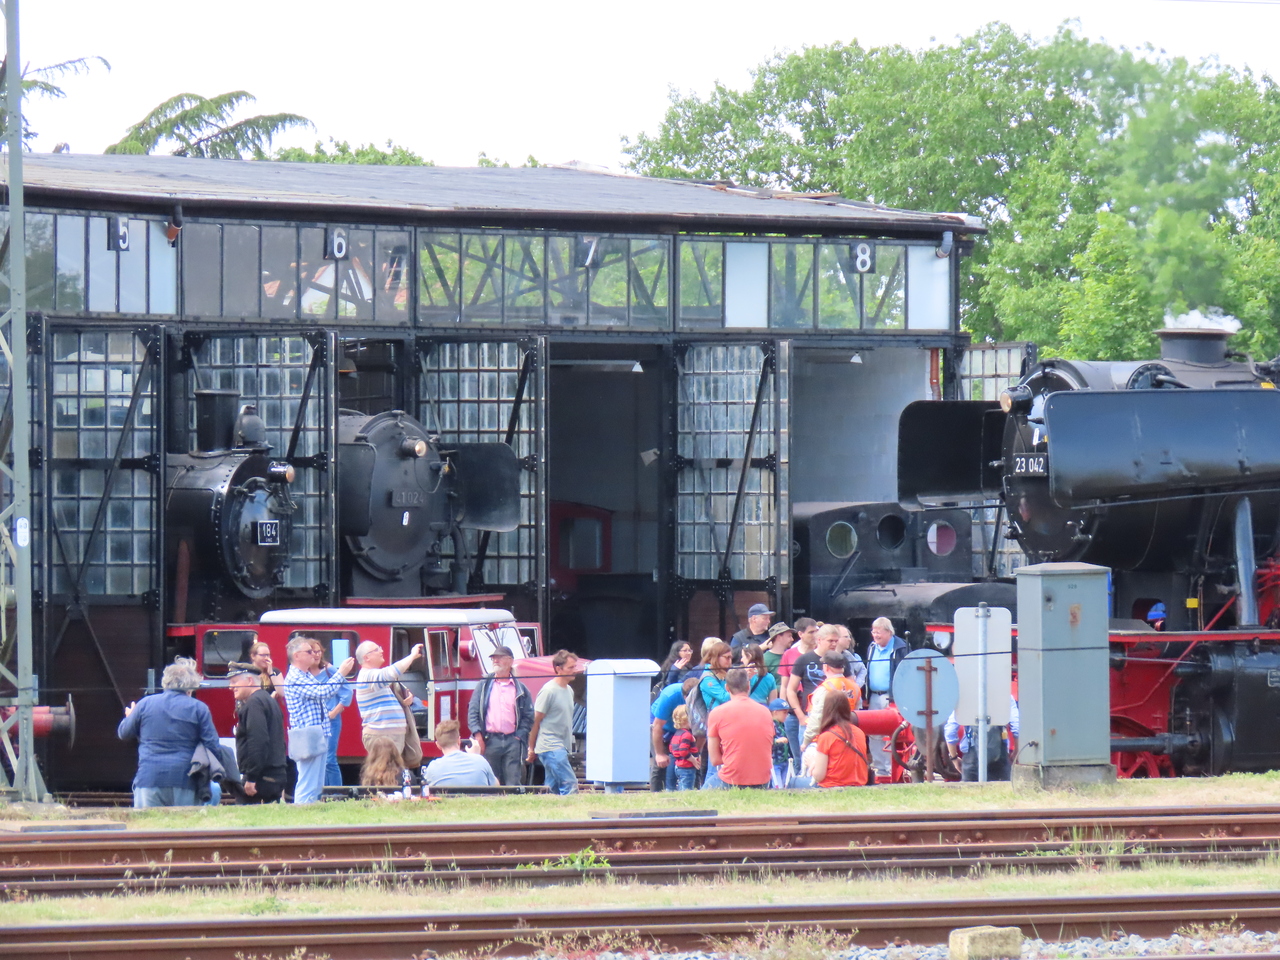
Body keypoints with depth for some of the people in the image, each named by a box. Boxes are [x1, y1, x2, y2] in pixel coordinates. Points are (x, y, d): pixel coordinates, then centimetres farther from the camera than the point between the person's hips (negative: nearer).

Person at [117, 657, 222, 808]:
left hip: (149, 779, 1)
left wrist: (129, 716, 41)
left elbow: (124, 733, 19)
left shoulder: (145, 704, 5)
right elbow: (212, 747, -2)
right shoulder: (199, 709, 0)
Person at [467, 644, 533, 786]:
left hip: (512, 742, 0)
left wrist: (519, 736, -5)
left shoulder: (521, 689, 11)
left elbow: (528, 716, 9)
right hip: (490, 741, 1)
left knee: (513, 783, -6)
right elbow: (472, 712, 6)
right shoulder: (484, 686, 12)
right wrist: (478, 736, -7)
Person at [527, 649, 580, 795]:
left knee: (553, 788, 8)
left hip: (561, 748, 8)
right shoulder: (549, 691, -11)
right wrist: (531, 749, -4)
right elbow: (536, 721, -8)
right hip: (551, 748, -8)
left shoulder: (569, 691, 14)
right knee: (570, 785, -15)